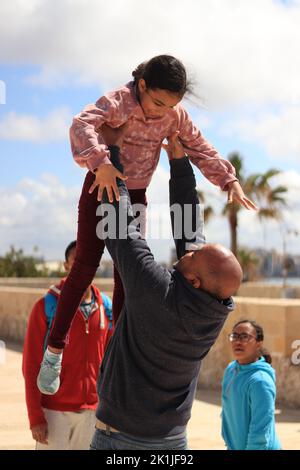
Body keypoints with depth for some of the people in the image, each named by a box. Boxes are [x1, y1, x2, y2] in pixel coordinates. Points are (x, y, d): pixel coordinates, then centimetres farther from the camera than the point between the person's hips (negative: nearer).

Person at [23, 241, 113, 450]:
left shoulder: (107, 308, 3)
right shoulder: (46, 307, -8)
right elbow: (31, 364, -7)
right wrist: (35, 417, -11)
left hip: (92, 411, 4)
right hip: (54, 410, -3)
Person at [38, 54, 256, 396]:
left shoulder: (175, 115, -7)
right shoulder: (118, 101, -23)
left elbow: (199, 148, 4)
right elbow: (82, 125, -40)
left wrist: (229, 180, -6)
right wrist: (100, 162, -57)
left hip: (135, 195, 5)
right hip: (101, 187, -4)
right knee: (85, 265, -9)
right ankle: (54, 349, -2)